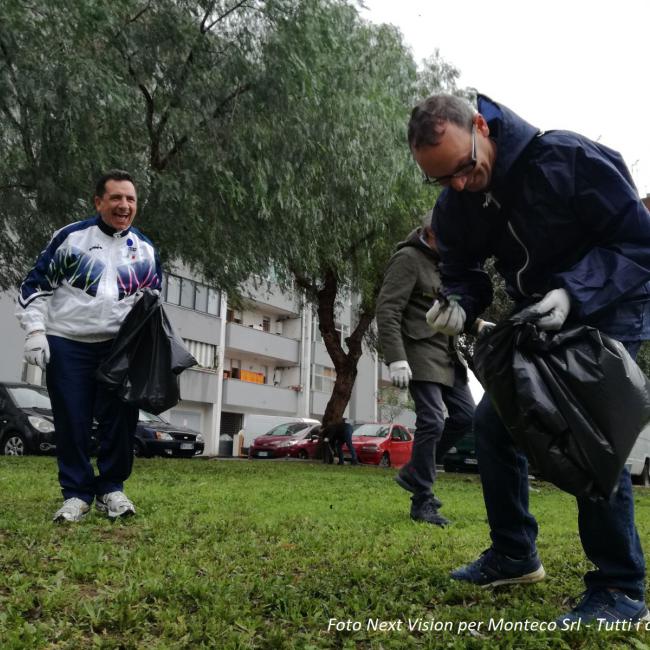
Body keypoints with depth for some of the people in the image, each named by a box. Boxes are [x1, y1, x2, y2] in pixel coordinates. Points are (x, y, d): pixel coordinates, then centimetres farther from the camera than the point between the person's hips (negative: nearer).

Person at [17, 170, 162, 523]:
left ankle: (111, 488, 14)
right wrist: (35, 331, -8)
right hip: (67, 345, -2)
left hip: (121, 347, 2)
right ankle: (76, 493, 13)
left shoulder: (146, 249, 10)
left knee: (120, 420, -1)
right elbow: (35, 285, 1)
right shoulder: (70, 237, -1)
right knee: (71, 422, 1)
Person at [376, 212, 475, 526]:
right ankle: (422, 502, -1)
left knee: (465, 415, 6)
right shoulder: (408, 259, -10)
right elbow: (387, 310, -18)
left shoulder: (445, 262, 16)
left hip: (448, 354, 9)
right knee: (432, 423, -12)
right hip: (421, 353, -9)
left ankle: (413, 473, 18)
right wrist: (396, 359, -25)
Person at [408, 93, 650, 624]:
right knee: (493, 419, 3)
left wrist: (574, 293, -38)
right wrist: (459, 307, -23)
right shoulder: (454, 208, -9)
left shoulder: (569, 159, -28)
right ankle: (514, 556, 18)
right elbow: (464, 272, 2)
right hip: (540, 320, 7)